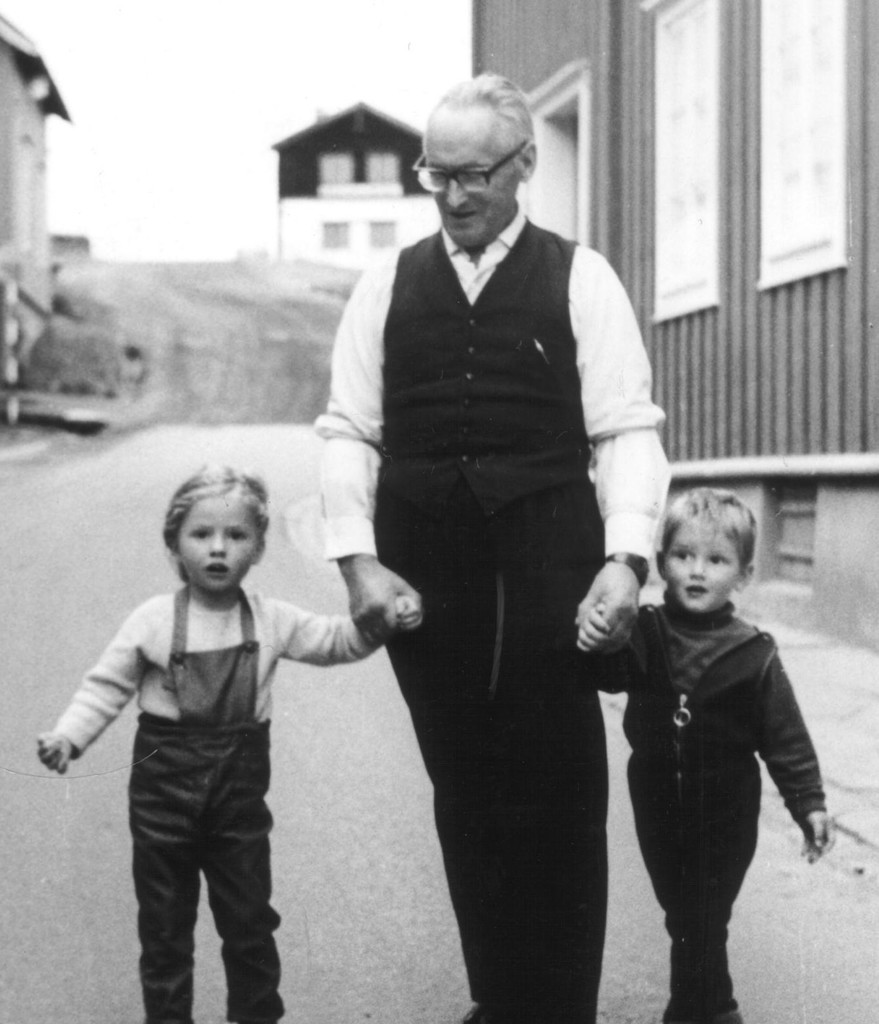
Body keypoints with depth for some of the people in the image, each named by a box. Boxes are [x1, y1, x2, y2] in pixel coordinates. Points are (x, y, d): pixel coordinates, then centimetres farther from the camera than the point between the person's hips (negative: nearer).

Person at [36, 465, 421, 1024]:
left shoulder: (272, 620, -1)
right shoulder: (153, 620, -7)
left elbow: (336, 640, 4)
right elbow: (107, 686, -3)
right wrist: (68, 735, -16)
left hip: (241, 779, 1)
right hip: (166, 778, -1)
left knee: (248, 913, 11)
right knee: (164, 917, 9)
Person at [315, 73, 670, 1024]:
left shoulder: (579, 278, 4)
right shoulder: (387, 286, 10)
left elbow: (626, 430, -1)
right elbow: (348, 430, 7)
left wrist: (626, 559, -13)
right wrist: (357, 560, -4)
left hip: (546, 570, -2)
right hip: (424, 576, 2)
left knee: (559, 800, 0)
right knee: (465, 796, 9)